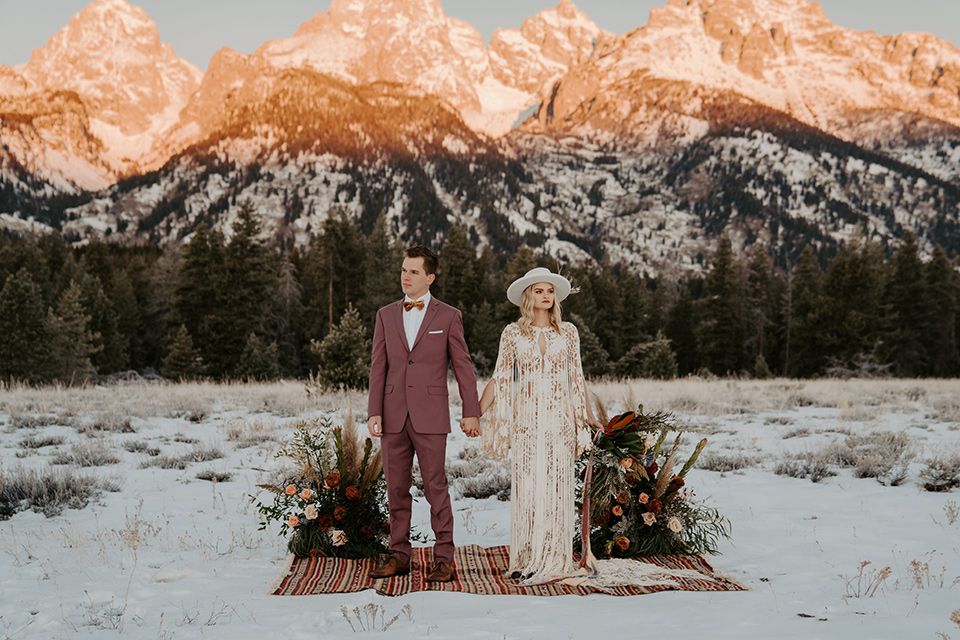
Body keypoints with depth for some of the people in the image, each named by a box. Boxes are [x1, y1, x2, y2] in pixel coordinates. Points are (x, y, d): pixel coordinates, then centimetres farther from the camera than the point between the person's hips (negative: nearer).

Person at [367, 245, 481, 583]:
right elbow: (378, 367, 8)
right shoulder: (386, 315, 11)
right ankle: (399, 556, 16)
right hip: (394, 416, 3)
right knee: (396, 488, 7)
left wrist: (471, 413, -1)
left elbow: (463, 367, 3)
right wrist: (374, 413, -1)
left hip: (430, 416, -3)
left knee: (435, 487, -3)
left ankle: (444, 559, 5)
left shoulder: (448, 317, 2)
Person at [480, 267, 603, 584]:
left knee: (556, 484, 0)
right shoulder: (513, 333, 4)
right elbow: (499, 379, 5)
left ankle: (554, 561, 6)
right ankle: (527, 558, 7)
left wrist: (588, 415, 17)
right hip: (526, 418, 0)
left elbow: (576, 377, 14)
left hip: (560, 418, 1)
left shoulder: (568, 332, 7)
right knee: (527, 484, -1)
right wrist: (476, 413, -2)